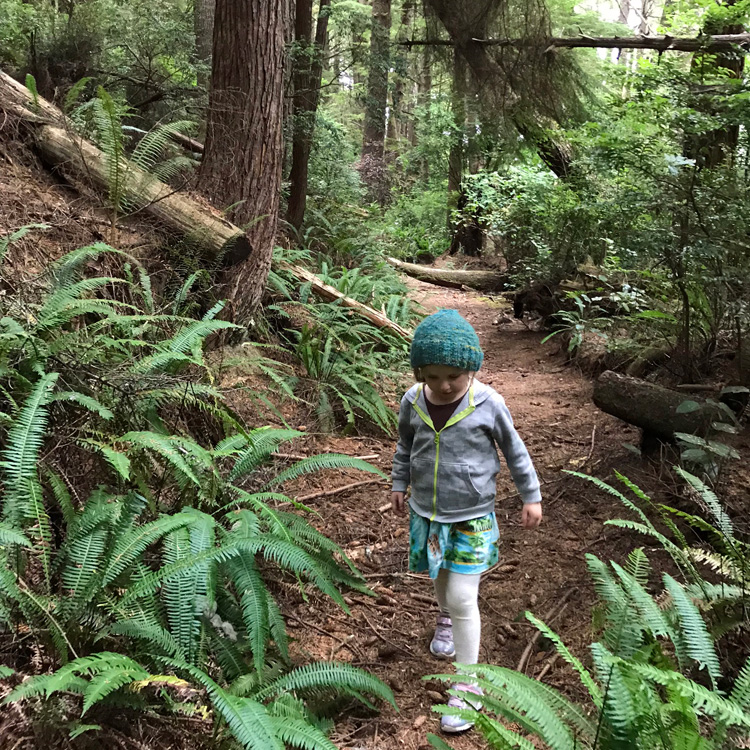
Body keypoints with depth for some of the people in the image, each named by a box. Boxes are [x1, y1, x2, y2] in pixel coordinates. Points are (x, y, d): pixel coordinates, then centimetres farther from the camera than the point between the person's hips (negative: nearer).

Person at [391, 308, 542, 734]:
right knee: (440, 576, 25)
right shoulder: (413, 402, -10)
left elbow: (514, 450, -3)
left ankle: (468, 684, 9)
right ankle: (447, 618, 59)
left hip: (472, 516, -4)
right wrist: (400, 484, 17)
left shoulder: (488, 403, -17)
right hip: (426, 512, 4)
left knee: (463, 598, -6)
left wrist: (532, 496, 2)